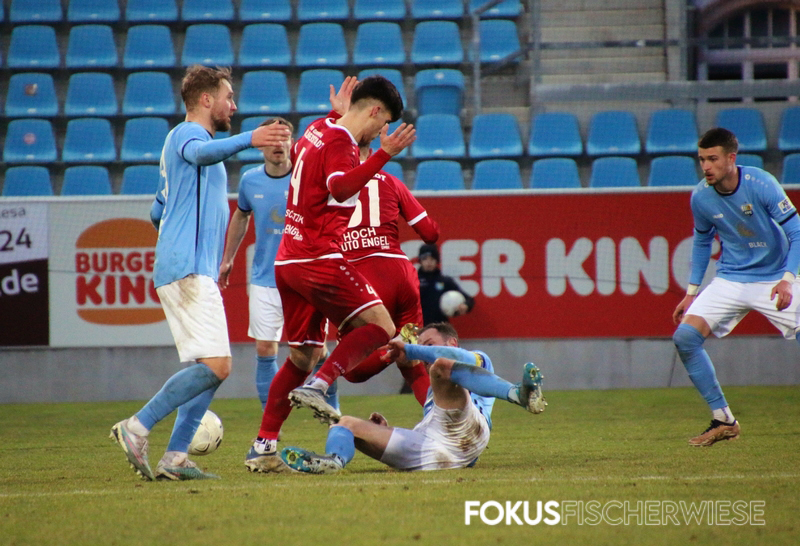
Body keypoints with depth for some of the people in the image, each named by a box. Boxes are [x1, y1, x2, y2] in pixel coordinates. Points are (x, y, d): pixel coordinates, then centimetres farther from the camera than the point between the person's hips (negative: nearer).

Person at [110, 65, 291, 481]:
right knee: (215, 365, -17)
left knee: (212, 368, 6)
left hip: (196, 271, 11)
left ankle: (175, 457, 1)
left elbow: (158, 212, 34)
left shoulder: (188, 138, 27)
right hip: (188, 269, -11)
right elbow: (201, 153, -32)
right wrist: (247, 140, -47)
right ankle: (136, 428, -16)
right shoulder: (187, 133, -4)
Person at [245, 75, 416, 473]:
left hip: (288, 260, 9)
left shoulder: (318, 128, 16)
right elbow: (341, 186, -33)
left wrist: (337, 113, 45)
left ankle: (264, 445, 11)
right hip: (319, 259, -9)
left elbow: (294, 155, 40)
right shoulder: (341, 143, -11)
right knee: (379, 325, -8)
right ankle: (317, 387, -20)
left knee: (303, 357, 13)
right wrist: (383, 154, -40)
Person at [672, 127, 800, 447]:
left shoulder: (762, 185, -20)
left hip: (774, 280, -4)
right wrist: (692, 291, 12)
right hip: (730, 281, 4)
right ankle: (723, 421, -2)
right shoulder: (701, 197, -6)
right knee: (685, 337, -13)